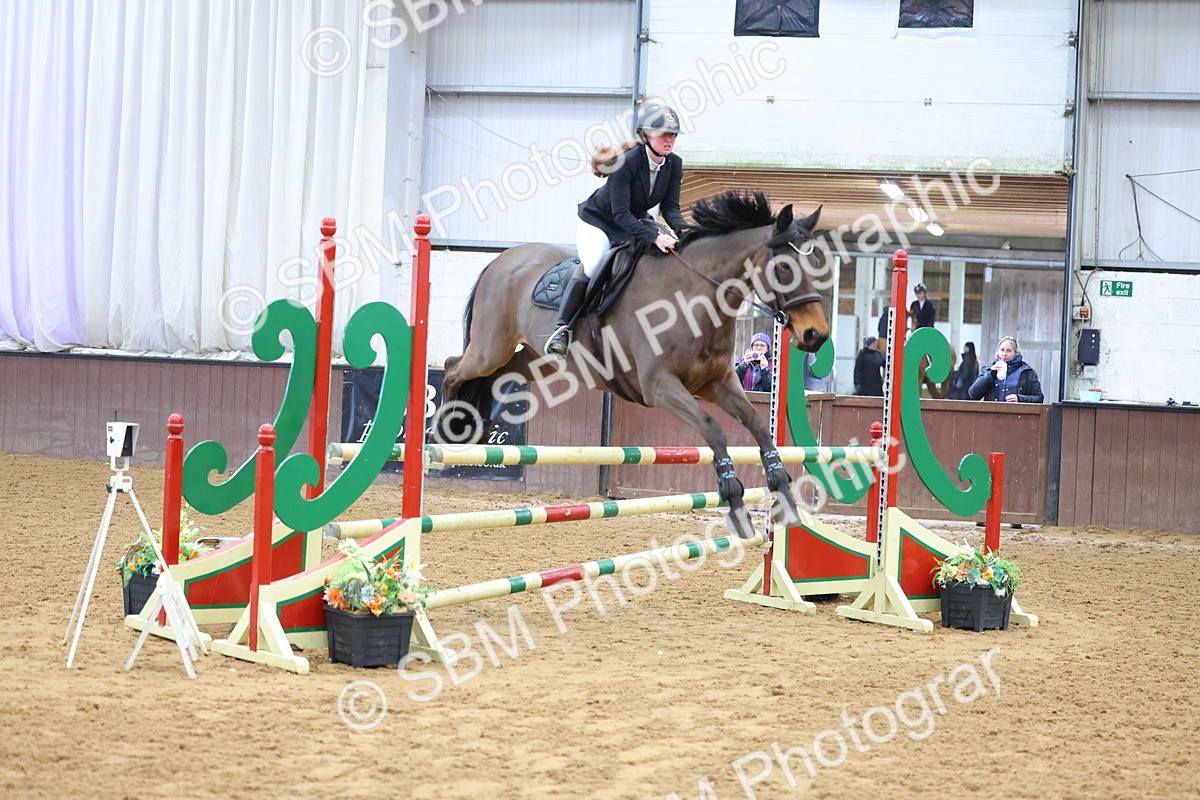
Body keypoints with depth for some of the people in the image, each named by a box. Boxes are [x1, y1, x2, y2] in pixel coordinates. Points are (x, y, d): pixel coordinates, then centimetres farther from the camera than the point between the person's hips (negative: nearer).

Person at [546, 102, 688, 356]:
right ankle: (562, 328, -23)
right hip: (598, 221, -7)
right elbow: (620, 213, -33)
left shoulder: (674, 164, -11)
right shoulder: (627, 162, -30)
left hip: (636, 222, 7)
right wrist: (653, 237, -43)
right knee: (592, 266, -29)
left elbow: (670, 207, -9)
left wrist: (682, 230, -31)